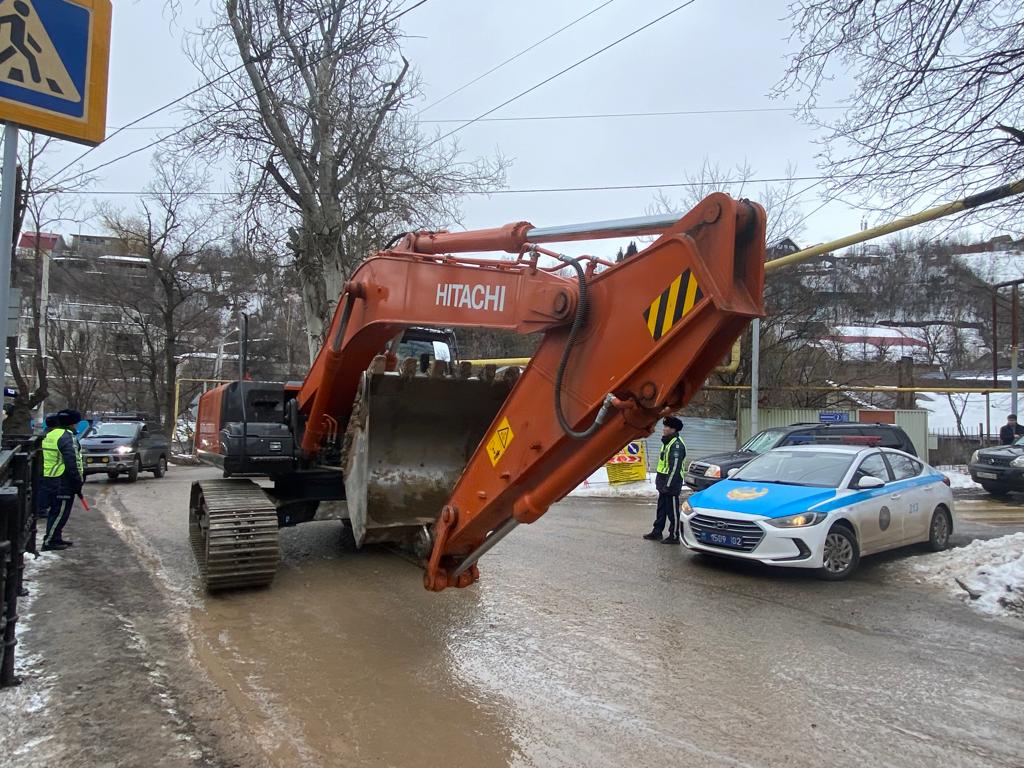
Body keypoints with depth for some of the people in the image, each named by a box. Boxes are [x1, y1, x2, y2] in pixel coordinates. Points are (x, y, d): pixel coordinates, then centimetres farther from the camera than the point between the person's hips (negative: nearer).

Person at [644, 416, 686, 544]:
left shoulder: (677, 444, -19)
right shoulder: (667, 442, 14)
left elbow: (675, 467, -23)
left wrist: (668, 485, -24)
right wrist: (659, 480, 20)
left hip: (671, 485, -10)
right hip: (663, 483, 10)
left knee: (672, 511, 0)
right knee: (661, 509, 17)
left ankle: (674, 536, 9)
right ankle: (657, 532, 26)